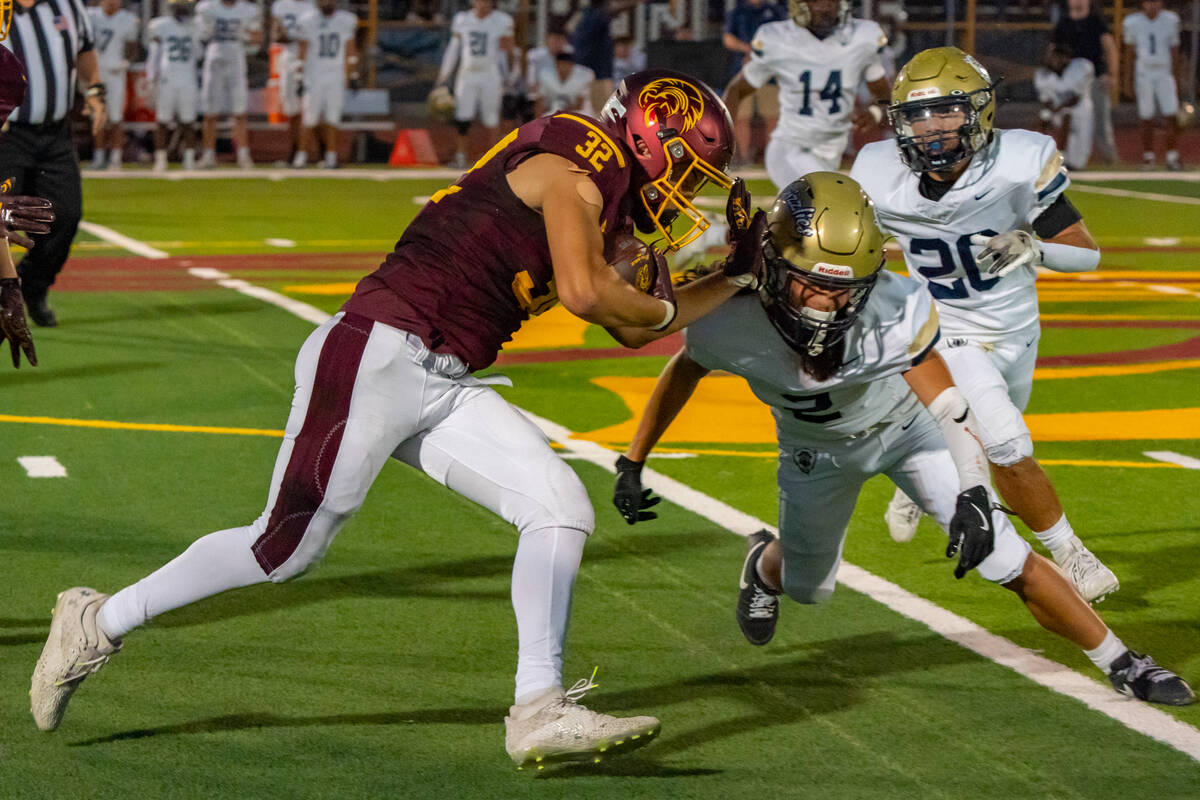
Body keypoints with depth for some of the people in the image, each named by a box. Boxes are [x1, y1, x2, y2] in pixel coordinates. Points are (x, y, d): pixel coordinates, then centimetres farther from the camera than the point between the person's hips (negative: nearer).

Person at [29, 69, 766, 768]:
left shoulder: (604, 209, 18)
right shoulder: (571, 170, -10)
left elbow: (632, 329, 25)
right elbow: (585, 292, -21)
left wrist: (738, 277, 24)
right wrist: (659, 309, -2)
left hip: (447, 388, 9)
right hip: (378, 357, -9)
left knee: (562, 509, -5)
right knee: (284, 549, 0)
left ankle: (539, 712, -3)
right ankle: (99, 624, 17)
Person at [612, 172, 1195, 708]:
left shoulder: (892, 311, -39)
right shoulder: (732, 323, -35)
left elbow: (950, 408, -28)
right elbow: (682, 372, -12)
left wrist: (972, 496, -42)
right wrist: (631, 464, -4)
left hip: (904, 425, -1)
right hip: (817, 449, 1)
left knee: (1002, 557, -12)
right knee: (807, 587, 20)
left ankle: (1119, 662, 5)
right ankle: (764, 566, 59)